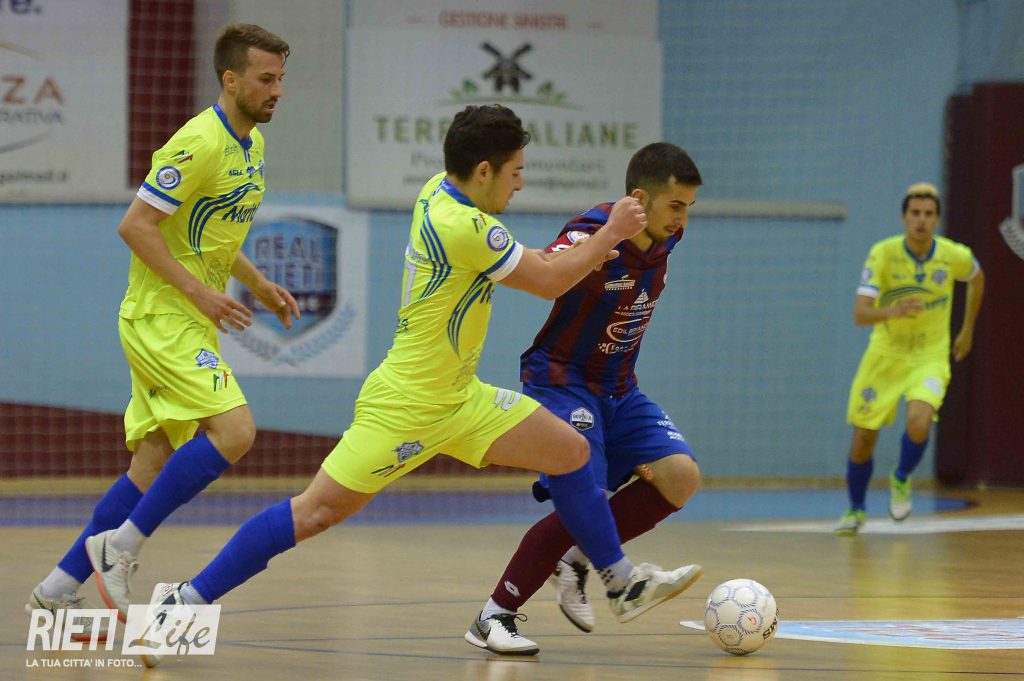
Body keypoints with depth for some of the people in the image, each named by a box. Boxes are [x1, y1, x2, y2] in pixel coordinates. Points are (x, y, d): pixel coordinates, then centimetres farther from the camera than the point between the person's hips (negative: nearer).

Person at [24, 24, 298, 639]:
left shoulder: (252, 144, 14)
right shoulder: (200, 143, -16)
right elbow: (135, 225, -18)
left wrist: (258, 283, 15)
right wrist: (198, 291, -20)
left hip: (190, 322, 10)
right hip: (162, 317, -10)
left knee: (153, 467, 7)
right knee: (233, 432, -22)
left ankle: (60, 590, 12)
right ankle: (122, 544, -13)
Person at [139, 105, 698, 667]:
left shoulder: (439, 192, 5)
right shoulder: (462, 228, -24)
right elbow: (548, 283, -12)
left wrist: (582, 254, 11)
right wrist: (610, 235, 1)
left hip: (457, 398, 10)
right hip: (408, 405, -10)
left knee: (571, 452, 8)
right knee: (316, 512, -9)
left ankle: (621, 581, 22)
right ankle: (186, 600, -2)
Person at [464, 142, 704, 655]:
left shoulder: (665, 239, 0)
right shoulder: (589, 237, -23)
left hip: (618, 388, 8)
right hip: (563, 380, -7)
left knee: (680, 476, -10)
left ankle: (577, 560, 7)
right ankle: (496, 615, -6)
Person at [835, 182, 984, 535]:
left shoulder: (955, 256, -12)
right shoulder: (883, 254, -18)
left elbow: (977, 278, 14)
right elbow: (860, 314, -25)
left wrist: (967, 331, 16)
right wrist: (893, 311, -45)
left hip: (930, 357, 0)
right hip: (885, 356, 0)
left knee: (919, 421, -28)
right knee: (862, 441, 3)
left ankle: (901, 480, 4)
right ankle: (856, 510, 31)